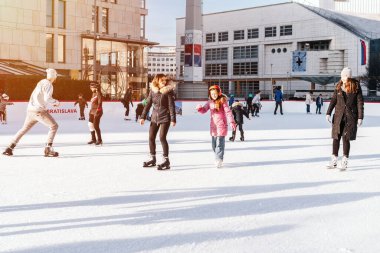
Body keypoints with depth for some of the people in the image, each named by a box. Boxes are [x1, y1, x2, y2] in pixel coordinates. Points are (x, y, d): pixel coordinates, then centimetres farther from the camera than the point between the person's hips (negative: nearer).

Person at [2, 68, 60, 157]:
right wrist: (56, 102, -3)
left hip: (31, 110, 9)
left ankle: (10, 148, 15)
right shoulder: (48, 84, -9)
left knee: (24, 128, 19)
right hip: (39, 110, -9)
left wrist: (52, 102, 23)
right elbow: (47, 98, -20)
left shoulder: (41, 82, 19)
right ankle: (48, 149, -9)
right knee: (54, 126, 0)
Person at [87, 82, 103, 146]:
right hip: (92, 111, 10)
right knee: (90, 124, 13)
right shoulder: (94, 93, 13)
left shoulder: (99, 94, -14)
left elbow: (100, 103, -21)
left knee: (96, 126, -8)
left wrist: (97, 111, -26)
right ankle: (93, 139, 26)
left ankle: (99, 140, 3)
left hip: (97, 112, -10)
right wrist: (91, 110, 19)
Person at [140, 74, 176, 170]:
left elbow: (171, 106, -11)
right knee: (151, 137, 7)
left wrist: (173, 119, -17)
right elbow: (148, 104, 7)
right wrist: (143, 117, 4)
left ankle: (166, 161, -5)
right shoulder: (153, 91, 3)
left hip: (165, 117, -5)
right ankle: (152, 159, 22)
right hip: (154, 117, 5)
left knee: (162, 137, -13)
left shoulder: (168, 91, -9)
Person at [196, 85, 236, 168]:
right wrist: (199, 108, -14)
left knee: (219, 144, -10)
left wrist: (232, 122, -20)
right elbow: (204, 110, 9)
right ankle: (217, 159, 27)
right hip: (213, 126, 6)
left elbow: (228, 112, -12)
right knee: (214, 144, 12)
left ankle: (219, 160, -9)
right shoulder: (210, 102, 9)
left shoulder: (222, 101, -7)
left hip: (221, 125, -6)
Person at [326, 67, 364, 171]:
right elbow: (333, 100, 7)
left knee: (346, 138, -5)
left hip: (350, 116, -3)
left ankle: (345, 161, 6)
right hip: (339, 115, 3)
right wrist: (328, 113, -1)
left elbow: (360, 103, -3)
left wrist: (360, 117, -6)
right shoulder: (339, 86, 5)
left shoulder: (356, 87, -3)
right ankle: (334, 160, 15)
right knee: (336, 138, 5)